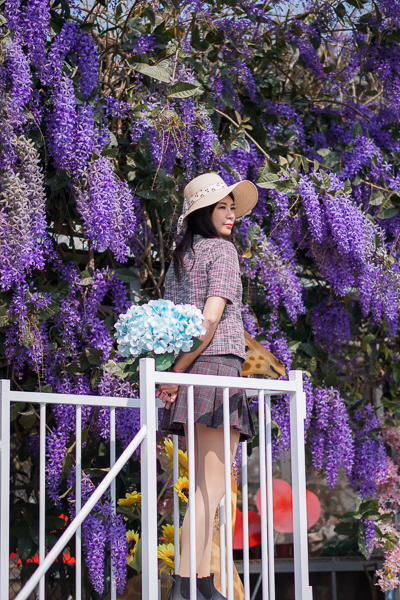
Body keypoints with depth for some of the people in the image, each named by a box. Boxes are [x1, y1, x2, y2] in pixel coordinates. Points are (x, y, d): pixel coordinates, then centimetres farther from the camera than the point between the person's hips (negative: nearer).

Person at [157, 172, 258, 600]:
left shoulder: (180, 257, 21)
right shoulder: (222, 249, -3)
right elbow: (212, 318, -14)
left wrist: (174, 373, 10)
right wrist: (178, 372, -12)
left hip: (189, 371, 8)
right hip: (219, 364, -8)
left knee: (205, 484, 11)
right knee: (212, 484, -9)